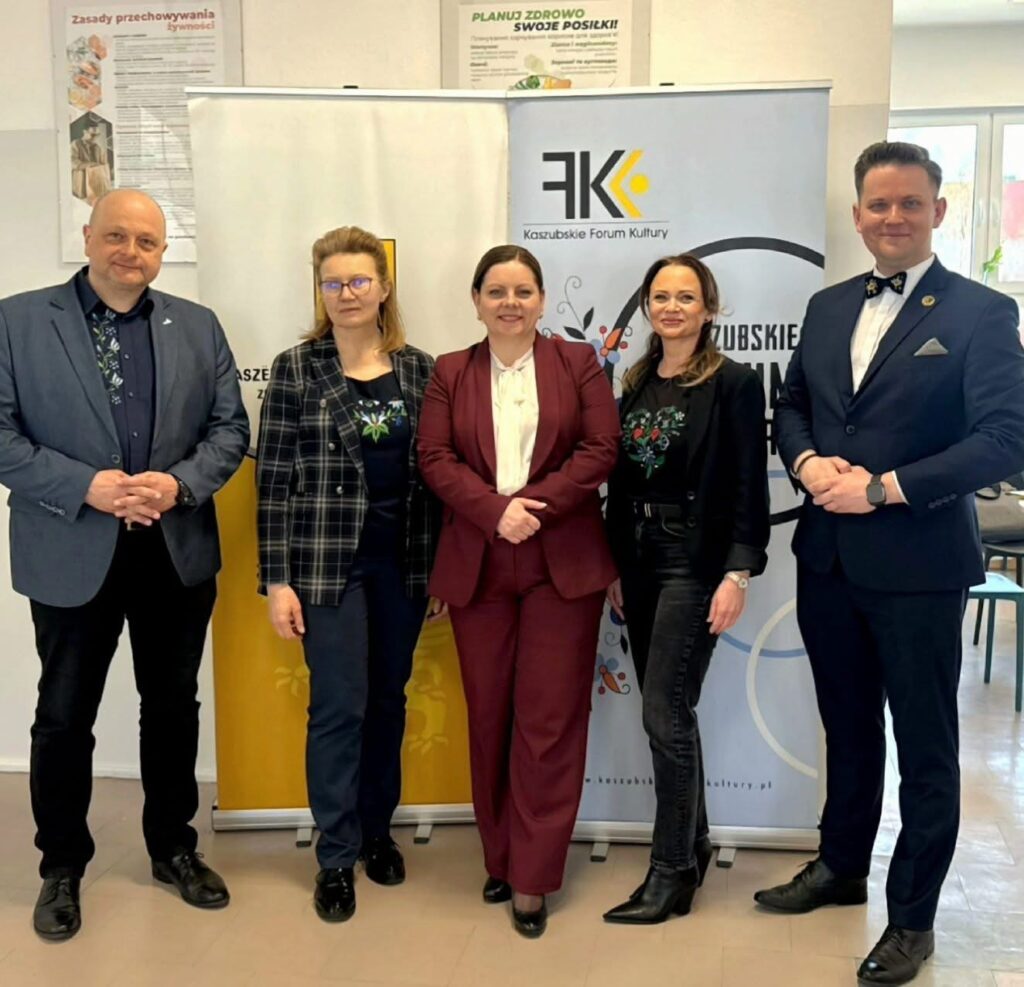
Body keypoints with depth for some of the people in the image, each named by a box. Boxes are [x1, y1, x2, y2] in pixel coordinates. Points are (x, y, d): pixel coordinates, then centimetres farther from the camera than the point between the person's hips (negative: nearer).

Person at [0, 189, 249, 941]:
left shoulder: (198, 327, 6)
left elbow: (231, 428, 3)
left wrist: (179, 483, -15)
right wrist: (85, 486, -20)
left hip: (178, 553, 3)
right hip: (72, 555, -2)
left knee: (173, 708, 15)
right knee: (64, 718, 10)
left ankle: (174, 847, 34)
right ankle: (62, 865, 30)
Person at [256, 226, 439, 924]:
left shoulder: (419, 369, 4)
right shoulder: (295, 369, -3)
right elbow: (275, 478, -5)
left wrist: (441, 562, 5)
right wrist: (277, 578, -9)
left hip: (404, 562, 3)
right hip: (327, 560, -3)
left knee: (388, 700, 13)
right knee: (339, 706, 0)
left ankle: (378, 829, 32)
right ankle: (336, 856, 17)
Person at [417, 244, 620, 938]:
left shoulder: (578, 362, 6)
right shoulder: (450, 373, 10)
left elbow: (601, 449, -3)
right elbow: (435, 458, 0)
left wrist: (537, 506, -15)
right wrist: (494, 511, -16)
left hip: (563, 563, -2)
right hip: (477, 564, 2)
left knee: (549, 720, -1)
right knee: (489, 718, 9)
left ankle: (533, 879, 10)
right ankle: (501, 860, 25)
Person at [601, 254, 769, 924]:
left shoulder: (734, 383, -7)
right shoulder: (638, 383, 11)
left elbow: (749, 487, -11)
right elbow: (623, 480, 12)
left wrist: (738, 574, -17)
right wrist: (614, 565, 11)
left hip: (695, 562, -6)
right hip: (639, 559, 7)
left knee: (665, 714, -6)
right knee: (668, 711, 13)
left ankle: (674, 874, 7)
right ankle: (694, 843, 29)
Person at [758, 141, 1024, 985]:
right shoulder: (827, 307, 9)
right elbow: (791, 405, 15)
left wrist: (883, 488, -20)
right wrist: (809, 462, -7)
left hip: (919, 564, -5)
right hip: (828, 558, 6)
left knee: (925, 747, 9)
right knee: (848, 726, 21)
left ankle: (913, 917, 26)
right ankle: (842, 867, 41)